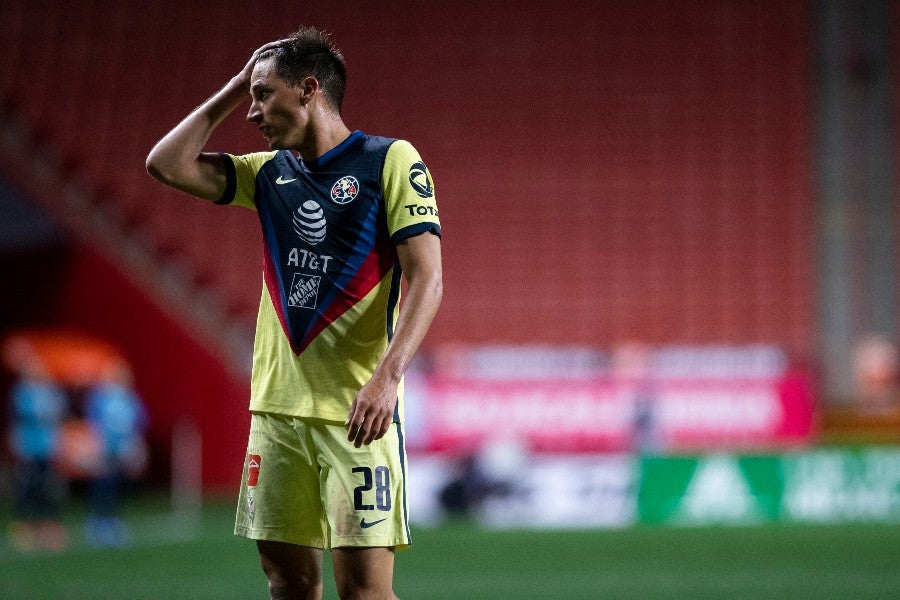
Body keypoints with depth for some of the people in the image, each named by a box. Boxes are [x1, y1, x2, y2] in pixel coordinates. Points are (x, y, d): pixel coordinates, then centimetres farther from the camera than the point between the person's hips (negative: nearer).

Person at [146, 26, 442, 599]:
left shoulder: (392, 161, -5)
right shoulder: (270, 172, 15)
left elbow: (427, 281, -12)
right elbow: (168, 164, 15)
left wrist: (387, 376, -24)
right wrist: (232, 90, 13)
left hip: (357, 411, -6)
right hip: (277, 405, 6)